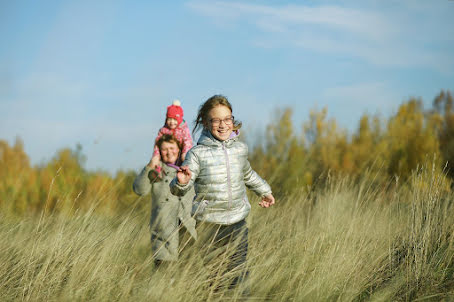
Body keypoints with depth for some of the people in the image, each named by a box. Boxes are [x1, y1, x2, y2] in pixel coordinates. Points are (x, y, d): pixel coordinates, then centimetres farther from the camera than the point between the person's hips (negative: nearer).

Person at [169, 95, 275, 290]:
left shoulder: (240, 148, 4)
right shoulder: (197, 153, -9)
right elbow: (178, 191, -10)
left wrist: (264, 191, 39)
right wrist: (182, 182, -33)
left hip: (238, 220, 3)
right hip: (209, 223, -3)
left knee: (239, 272, 3)